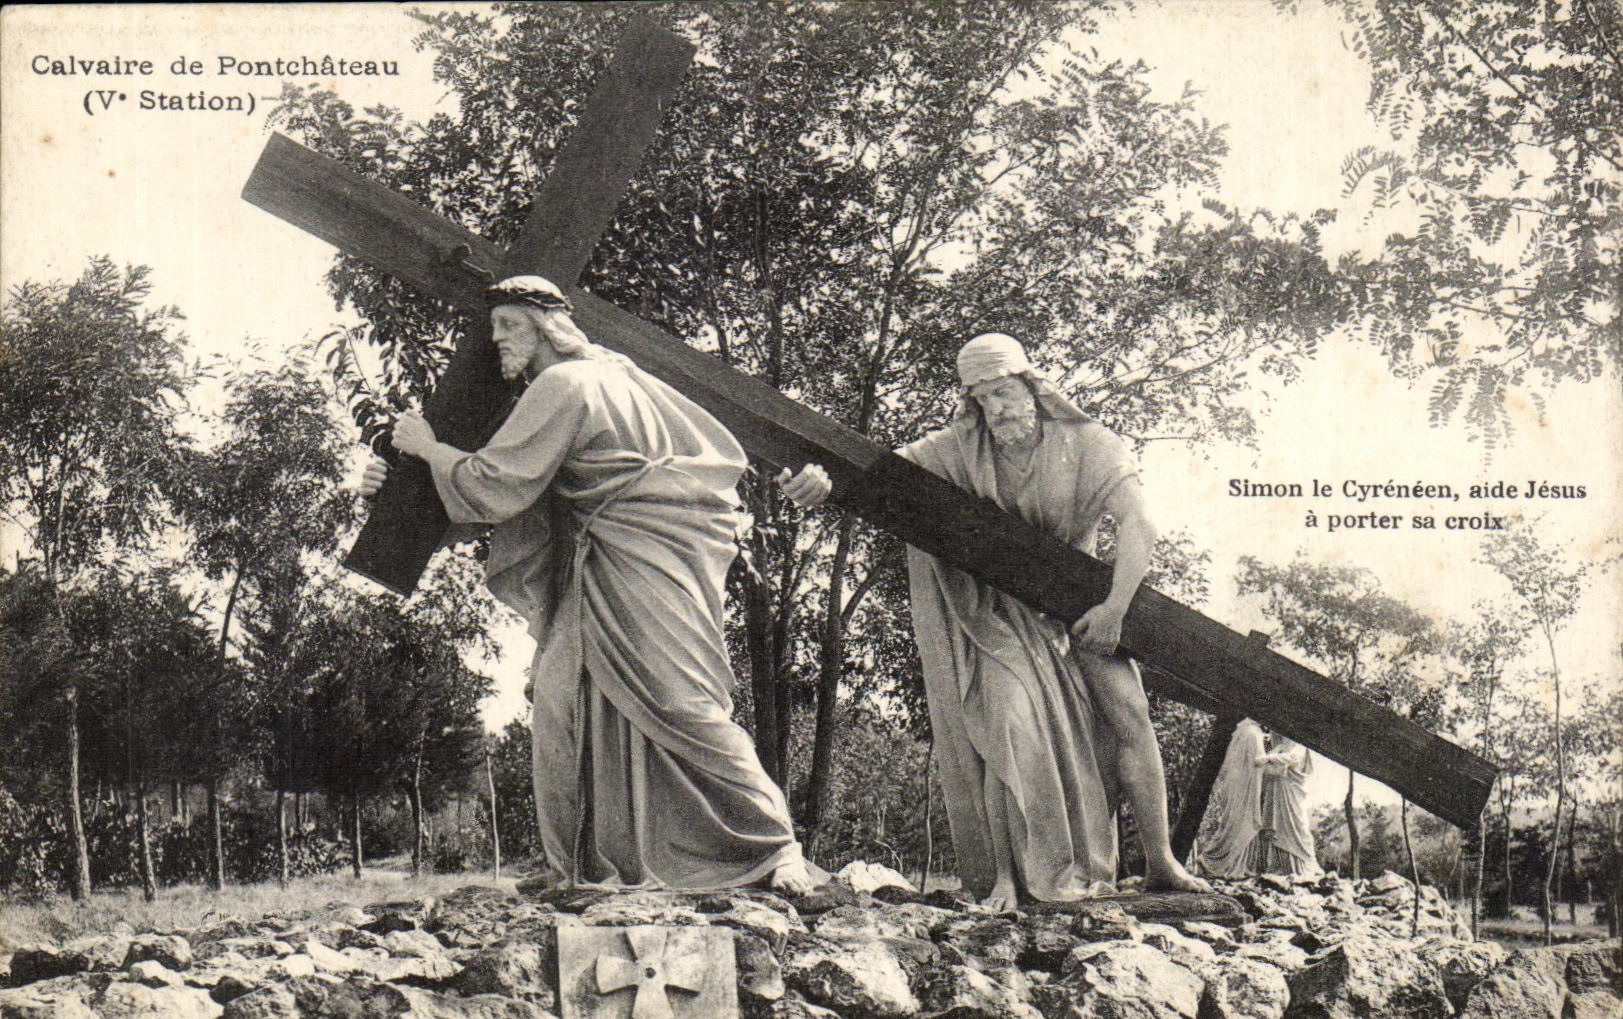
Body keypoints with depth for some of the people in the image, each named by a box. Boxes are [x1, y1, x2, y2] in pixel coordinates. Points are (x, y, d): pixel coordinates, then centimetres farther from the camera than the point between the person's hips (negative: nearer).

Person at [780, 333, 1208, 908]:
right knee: (1009, 721, -20)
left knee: (1129, 714, -10)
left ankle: (1160, 862, 4)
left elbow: (1137, 526, -19)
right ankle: (1005, 877, -10)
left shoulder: (1087, 445, -10)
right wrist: (825, 484, -36)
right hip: (1001, 616, -1)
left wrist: (1115, 607, -31)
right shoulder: (962, 451, -6)